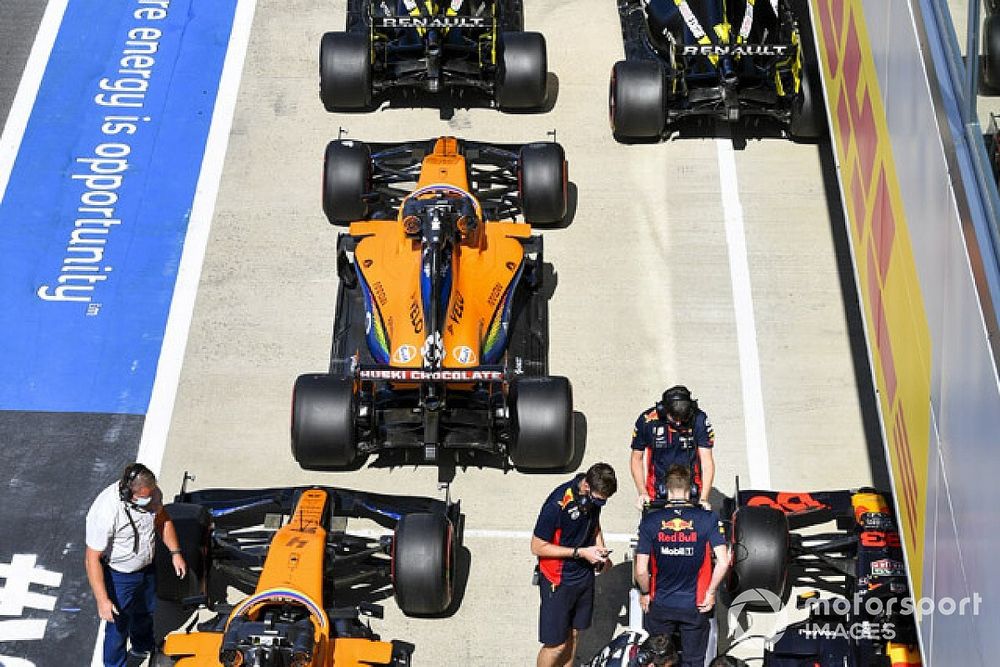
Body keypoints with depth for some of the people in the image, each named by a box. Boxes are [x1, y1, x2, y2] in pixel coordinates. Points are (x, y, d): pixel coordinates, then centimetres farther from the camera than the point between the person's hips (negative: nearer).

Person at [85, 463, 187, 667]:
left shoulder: (151, 492, -19)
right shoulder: (105, 512, -38)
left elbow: (162, 519, 3)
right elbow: (93, 558, -30)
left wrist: (175, 553, 2)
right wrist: (102, 600, -30)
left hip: (147, 566, 7)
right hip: (119, 576, -7)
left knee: (145, 611, 30)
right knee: (118, 625, 10)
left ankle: (143, 647, 58)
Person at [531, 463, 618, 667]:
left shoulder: (594, 497, -4)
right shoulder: (558, 504, -27)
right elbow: (537, 547, -20)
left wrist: (601, 552, 0)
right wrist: (580, 552, -22)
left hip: (585, 575, 7)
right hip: (559, 581, -7)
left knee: (574, 634, 18)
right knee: (556, 644, 0)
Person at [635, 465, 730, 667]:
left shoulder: (650, 521, -12)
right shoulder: (708, 518, -11)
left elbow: (641, 570, -13)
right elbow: (723, 562, -16)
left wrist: (645, 594, 5)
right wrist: (711, 592, -2)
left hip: (660, 605, 0)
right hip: (695, 606, 0)